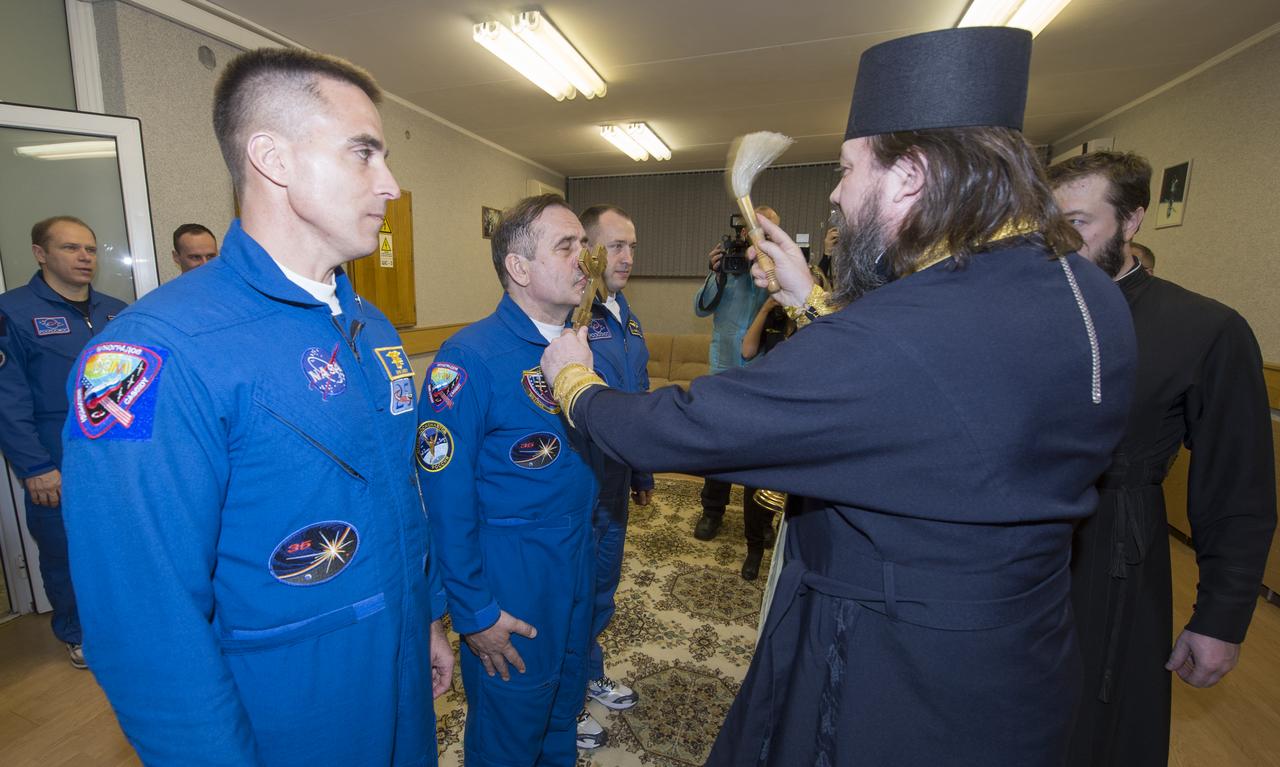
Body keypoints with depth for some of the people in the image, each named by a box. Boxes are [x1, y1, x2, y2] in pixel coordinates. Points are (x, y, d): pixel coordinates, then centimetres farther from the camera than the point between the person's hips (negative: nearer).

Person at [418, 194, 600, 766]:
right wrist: (474, 611, -16)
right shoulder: (471, 358, -21)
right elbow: (445, 495, -20)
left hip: (577, 562, 6)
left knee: (565, 703, 27)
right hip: (509, 574, -6)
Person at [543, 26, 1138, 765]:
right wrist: (810, 300, 10)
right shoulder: (1089, 293, -6)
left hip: (889, 685, -7)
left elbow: (677, 430, -27)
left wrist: (574, 380, -8)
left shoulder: (894, 337, -34)